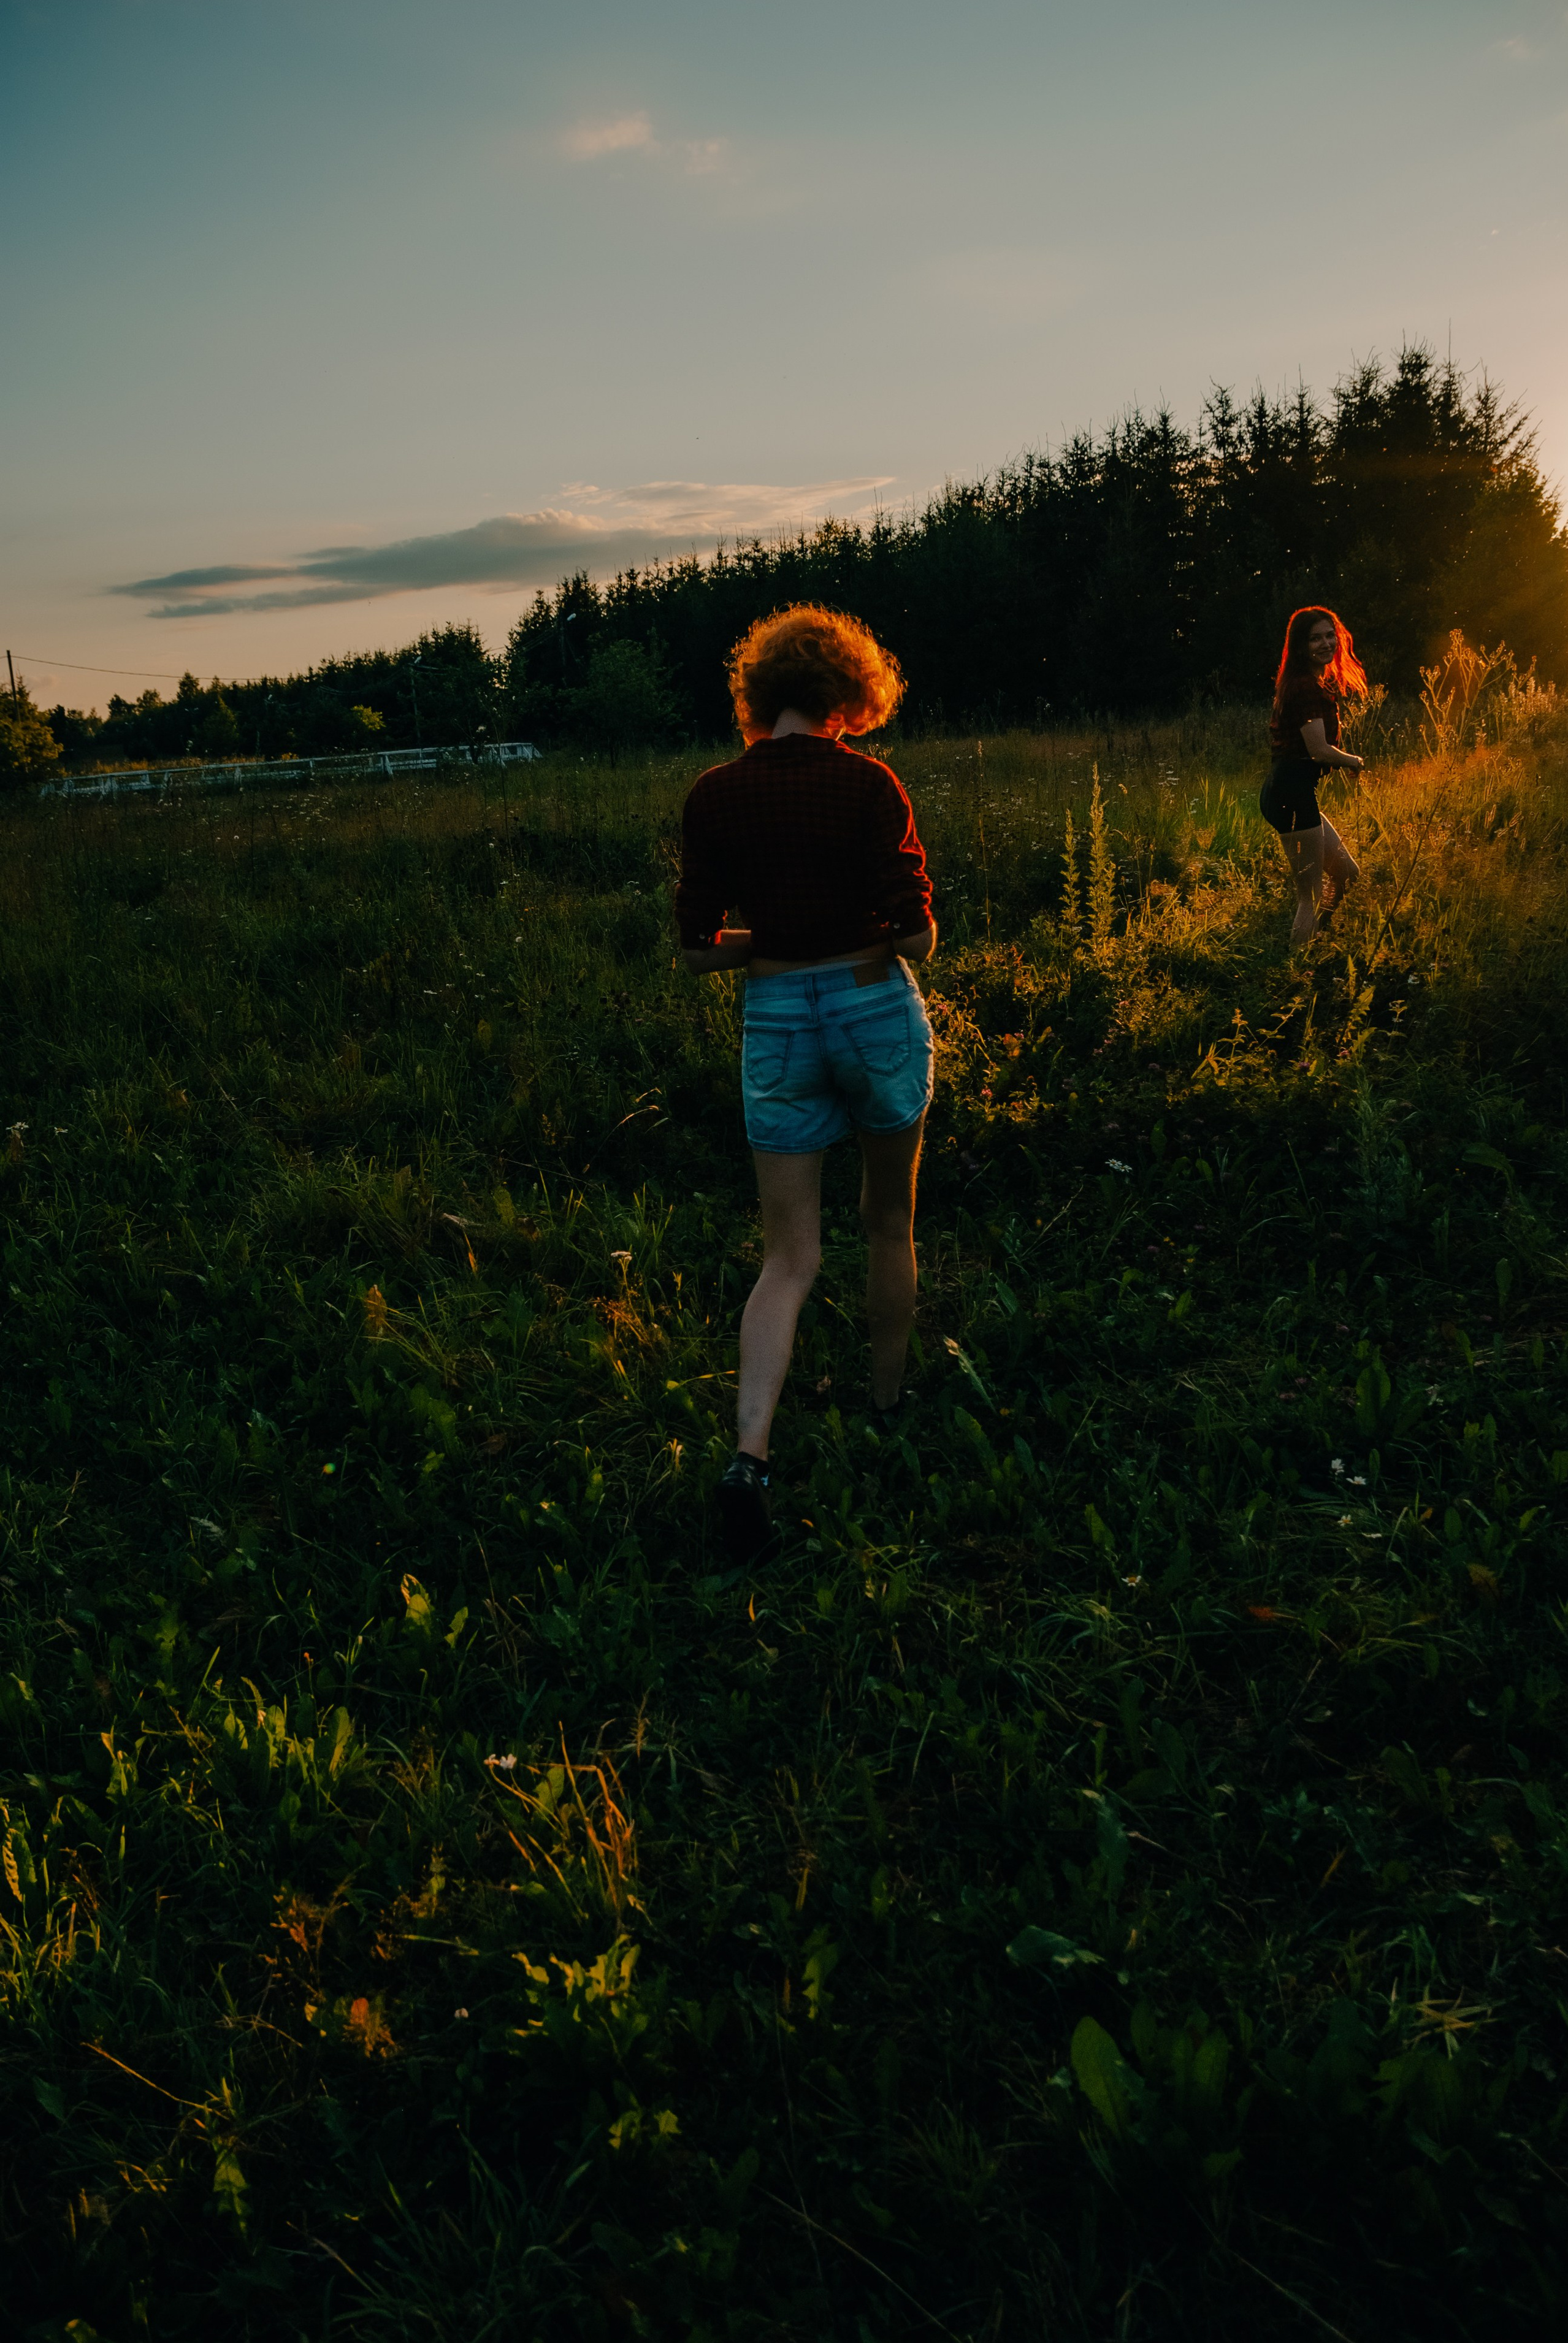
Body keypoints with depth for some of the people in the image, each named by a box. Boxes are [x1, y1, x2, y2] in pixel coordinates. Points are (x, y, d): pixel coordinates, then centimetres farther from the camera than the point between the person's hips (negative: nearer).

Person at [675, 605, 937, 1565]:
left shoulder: (714, 795, -2)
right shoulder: (867, 782, -10)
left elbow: (700, 948, 1)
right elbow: (916, 932, -14)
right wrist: (880, 943, 8)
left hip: (776, 1018, 2)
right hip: (877, 1008, -2)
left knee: (791, 1254, 6)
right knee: (890, 1221, 19)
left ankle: (751, 1453, -9)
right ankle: (890, 1407, 36)